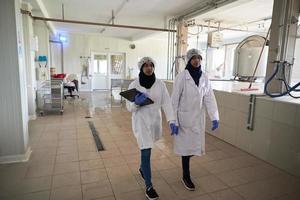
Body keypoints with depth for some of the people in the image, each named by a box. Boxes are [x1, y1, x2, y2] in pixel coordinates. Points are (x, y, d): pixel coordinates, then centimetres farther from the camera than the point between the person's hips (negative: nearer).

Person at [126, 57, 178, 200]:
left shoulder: (160, 84, -4)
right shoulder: (134, 85, -10)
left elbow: (167, 103, -10)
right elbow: (129, 107, -6)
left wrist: (172, 121, -21)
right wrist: (136, 102, -28)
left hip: (155, 120, 3)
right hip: (141, 122, -3)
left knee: (147, 149, 22)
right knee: (146, 152, -4)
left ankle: (142, 169, 51)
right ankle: (149, 186, 13)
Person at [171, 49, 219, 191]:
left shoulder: (204, 77, 3)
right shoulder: (182, 76, -11)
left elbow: (209, 98, -1)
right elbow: (175, 99, -11)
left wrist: (214, 118, -8)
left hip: (198, 117, 5)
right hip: (185, 117, -4)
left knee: (195, 145, 13)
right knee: (187, 146, 5)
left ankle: (184, 159, 44)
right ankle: (185, 177, 24)